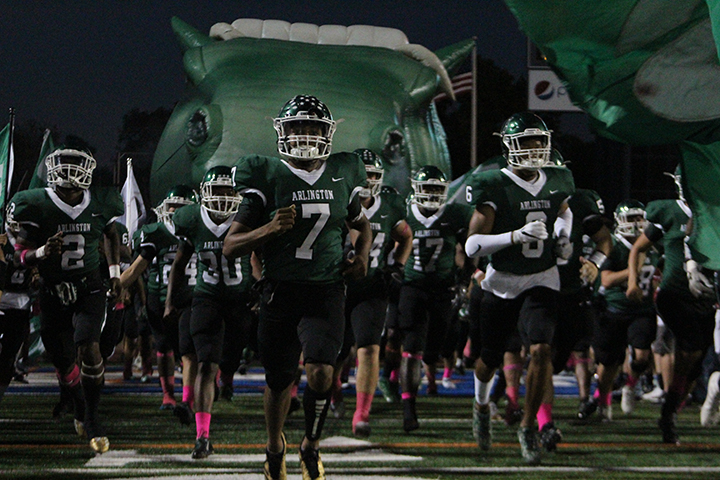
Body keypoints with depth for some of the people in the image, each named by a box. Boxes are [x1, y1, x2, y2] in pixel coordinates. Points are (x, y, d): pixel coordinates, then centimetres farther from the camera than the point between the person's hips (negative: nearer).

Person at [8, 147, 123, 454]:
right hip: (53, 291, 0)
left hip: (90, 289, 0)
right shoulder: (38, 207, -12)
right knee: (63, 362, 9)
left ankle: (92, 419, -7)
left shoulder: (99, 204, -4)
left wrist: (115, 272, 18)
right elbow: (19, 255, -9)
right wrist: (42, 252, -29)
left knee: (88, 349, -20)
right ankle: (79, 404, 40)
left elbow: (112, 234, 20)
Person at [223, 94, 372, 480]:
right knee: (279, 381, 10)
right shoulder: (268, 178, -4)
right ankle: (275, 445, 38)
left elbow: (361, 223, 27)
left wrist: (362, 254, 7)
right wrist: (270, 229, -20)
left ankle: (311, 445, 7)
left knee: (321, 371, -18)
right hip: (281, 291, -1)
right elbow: (230, 247, -4)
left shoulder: (341, 177, 6)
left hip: (326, 292, 1)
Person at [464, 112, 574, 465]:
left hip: (541, 280, 2)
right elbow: (472, 245, -20)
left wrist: (563, 237, 6)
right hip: (502, 281, -2)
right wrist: (517, 235, -30)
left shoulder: (555, 183, 0)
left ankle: (528, 426, -5)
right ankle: (481, 406, 45)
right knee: (490, 358, 11)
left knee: (541, 350, -19)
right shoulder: (495, 187, -15)